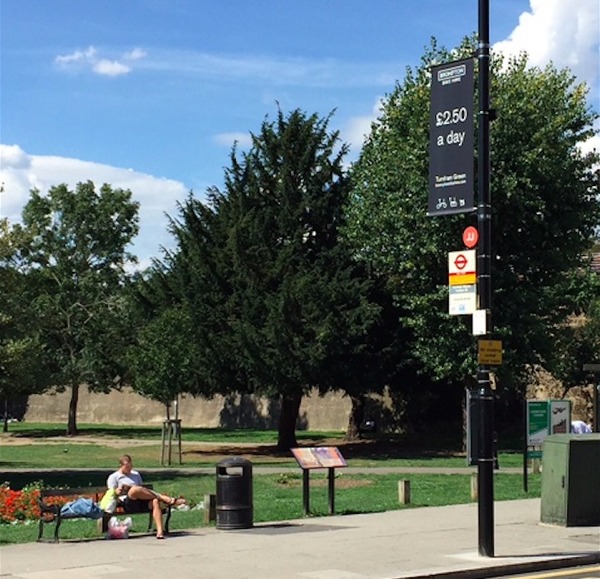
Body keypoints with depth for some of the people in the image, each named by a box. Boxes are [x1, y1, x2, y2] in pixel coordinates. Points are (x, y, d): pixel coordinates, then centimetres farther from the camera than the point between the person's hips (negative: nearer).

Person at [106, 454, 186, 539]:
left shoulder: (136, 474, 31)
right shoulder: (113, 477, 17)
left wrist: (145, 491, 3)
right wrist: (118, 491, -12)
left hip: (142, 502, 4)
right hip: (128, 503, -4)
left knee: (155, 501, -30)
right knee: (135, 489, -37)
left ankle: (160, 531, -42)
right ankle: (164, 498, -31)